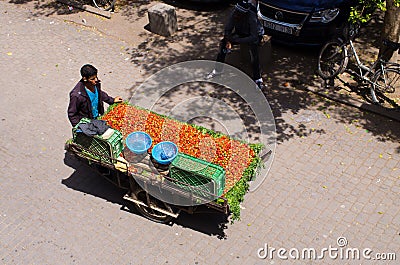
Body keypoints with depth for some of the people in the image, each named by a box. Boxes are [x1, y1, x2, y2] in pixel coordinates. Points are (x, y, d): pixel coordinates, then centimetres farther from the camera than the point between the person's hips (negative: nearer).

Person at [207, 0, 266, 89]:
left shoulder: (252, 17, -36)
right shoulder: (234, 14, -23)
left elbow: (254, 37, -37)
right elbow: (227, 29, -11)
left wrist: (237, 40, -40)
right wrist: (228, 41, -28)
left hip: (256, 34, -5)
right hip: (241, 33, 5)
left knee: (253, 48, -36)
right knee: (223, 42, -11)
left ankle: (258, 79, -31)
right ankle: (218, 69, 6)